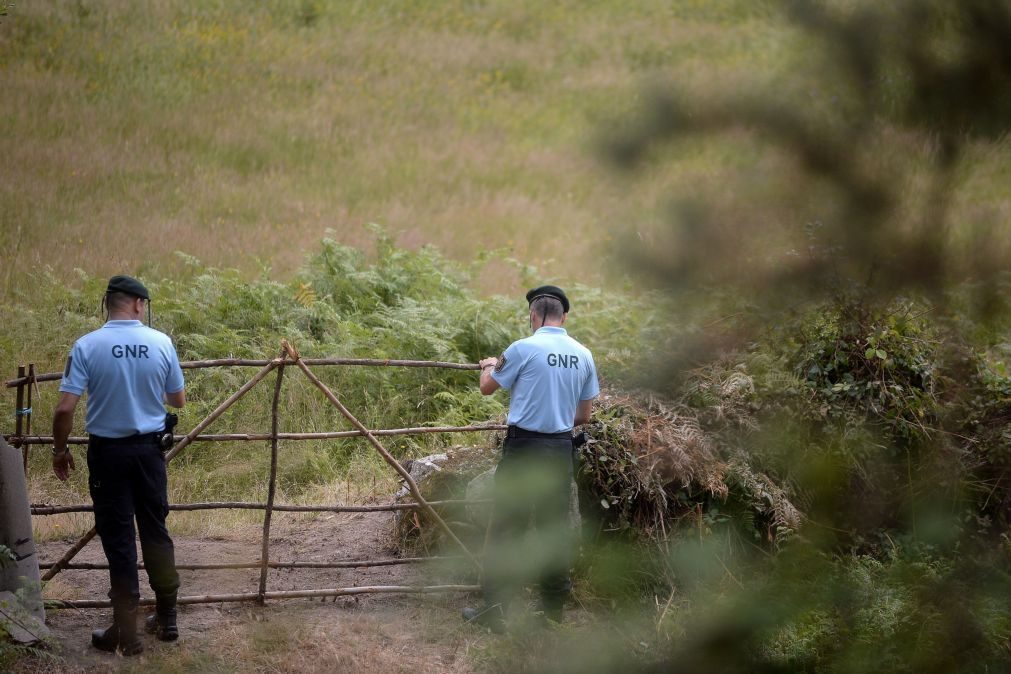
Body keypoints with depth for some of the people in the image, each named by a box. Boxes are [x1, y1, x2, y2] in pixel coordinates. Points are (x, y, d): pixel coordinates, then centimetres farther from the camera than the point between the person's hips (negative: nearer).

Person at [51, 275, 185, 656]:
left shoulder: (87, 346, -12)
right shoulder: (161, 343, -6)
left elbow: (65, 408, -14)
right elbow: (178, 401, 6)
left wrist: (60, 450, 1)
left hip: (108, 451, -2)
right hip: (149, 448, 2)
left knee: (118, 538, 3)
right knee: (155, 530, 14)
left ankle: (126, 633, 5)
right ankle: (167, 619, 21)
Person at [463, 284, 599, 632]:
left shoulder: (523, 349, -10)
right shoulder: (583, 355, 5)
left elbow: (487, 388, 5)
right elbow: (584, 415, 12)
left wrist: (489, 367, 26)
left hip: (524, 447, -5)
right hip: (562, 447, 5)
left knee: (507, 527, -3)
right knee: (555, 525, 13)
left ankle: (495, 609, -5)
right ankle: (554, 602, 19)